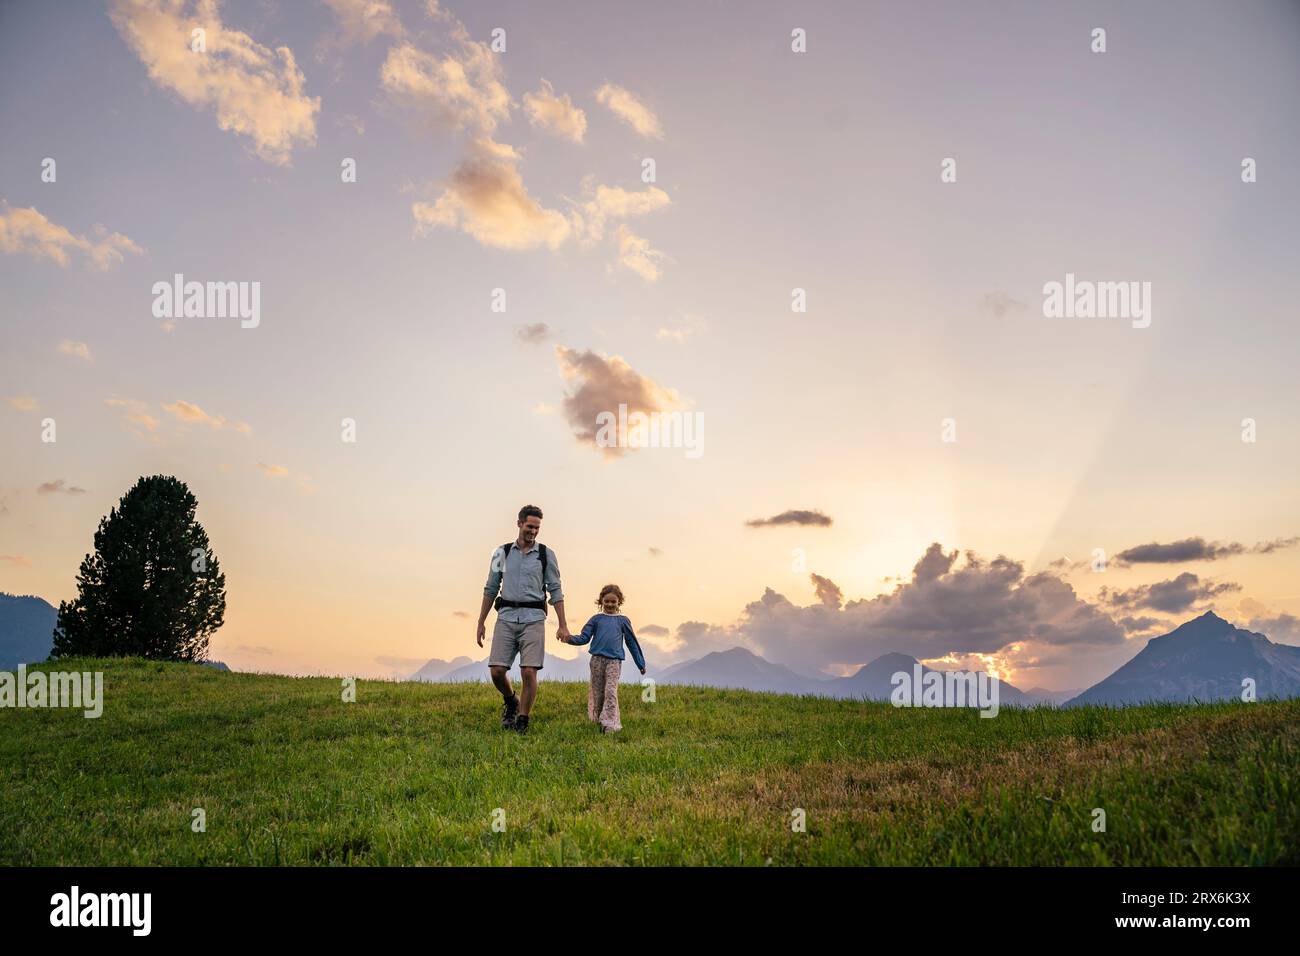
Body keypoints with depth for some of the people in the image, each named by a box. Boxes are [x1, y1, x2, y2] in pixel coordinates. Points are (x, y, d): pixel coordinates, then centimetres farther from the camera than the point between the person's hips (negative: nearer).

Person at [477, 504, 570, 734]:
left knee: (529, 672, -9)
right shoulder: (502, 553, 10)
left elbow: (555, 591, 5)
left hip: (533, 619, -2)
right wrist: (481, 622, 11)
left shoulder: (546, 555, 6)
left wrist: (563, 625, -1)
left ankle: (522, 722, 4)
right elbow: (490, 590, 14)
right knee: (496, 670, -5)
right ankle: (511, 701, 25)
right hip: (506, 618, 2)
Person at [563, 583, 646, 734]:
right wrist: (570, 639, -14)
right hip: (597, 659, 2)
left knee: (611, 691, -14)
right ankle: (599, 721, 19)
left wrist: (641, 664, 17)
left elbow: (632, 643, 16)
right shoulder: (596, 619, 11)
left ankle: (610, 724, -18)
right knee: (598, 692, 6)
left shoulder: (623, 621, 11)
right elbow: (584, 638, 6)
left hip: (614, 660, -1)